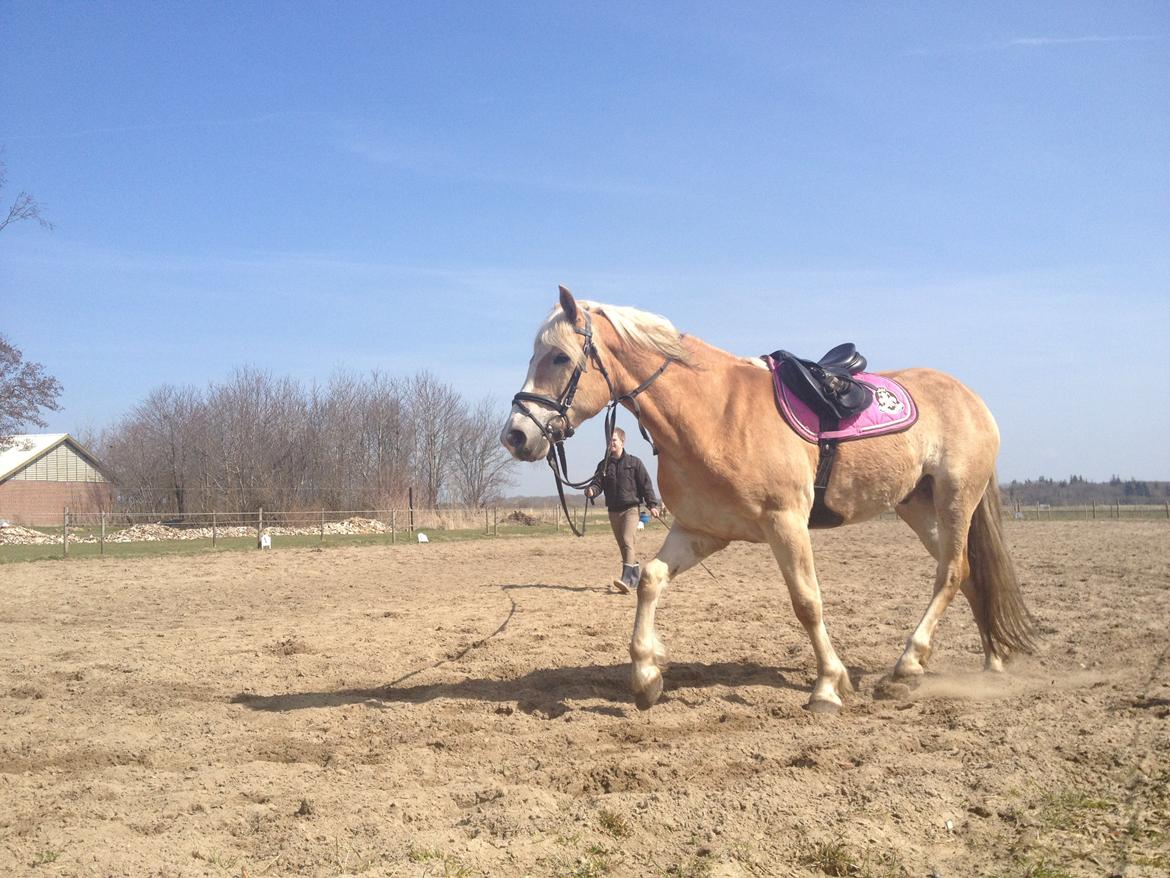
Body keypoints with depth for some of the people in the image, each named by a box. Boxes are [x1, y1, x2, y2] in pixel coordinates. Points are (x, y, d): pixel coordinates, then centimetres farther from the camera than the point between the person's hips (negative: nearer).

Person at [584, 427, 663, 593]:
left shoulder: (634, 462, 1)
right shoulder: (604, 465, 11)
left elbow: (646, 485, 0)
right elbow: (598, 483, 4)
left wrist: (652, 505, -8)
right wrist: (591, 491, -19)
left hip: (631, 508, -5)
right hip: (613, 510, 5)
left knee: (628, 541, -19)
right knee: (624, 546, 9)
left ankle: (627, 580, -28)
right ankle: (637, 576, 22)